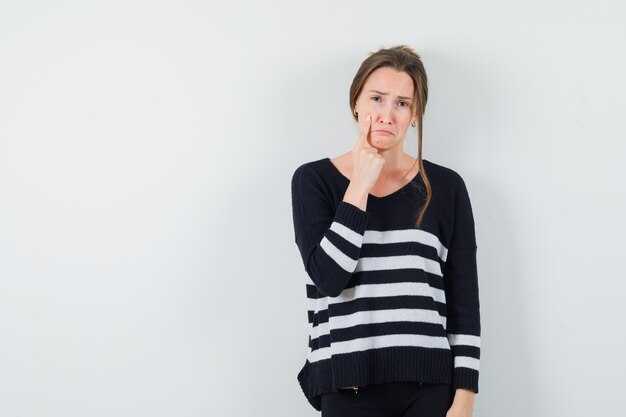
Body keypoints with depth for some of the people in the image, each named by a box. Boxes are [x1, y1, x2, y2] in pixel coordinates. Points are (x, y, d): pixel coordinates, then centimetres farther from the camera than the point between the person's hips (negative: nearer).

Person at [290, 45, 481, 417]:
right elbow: (328, 277, -11)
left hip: (430, 386, 1)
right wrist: (361, 186, -10)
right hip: (350, 387, -1)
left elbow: (464, 302, 4)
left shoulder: (446, 187, 5)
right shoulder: (314, 180, 3)